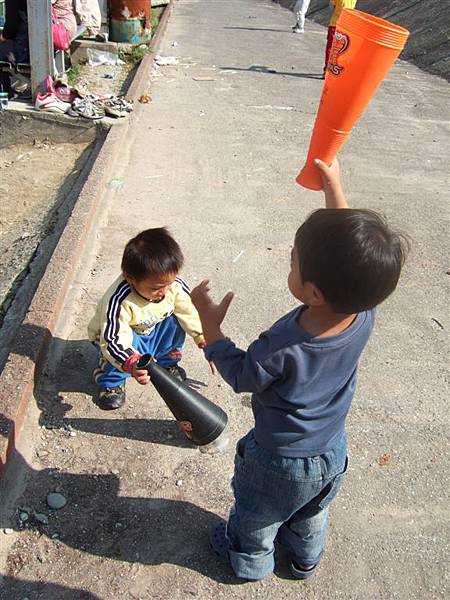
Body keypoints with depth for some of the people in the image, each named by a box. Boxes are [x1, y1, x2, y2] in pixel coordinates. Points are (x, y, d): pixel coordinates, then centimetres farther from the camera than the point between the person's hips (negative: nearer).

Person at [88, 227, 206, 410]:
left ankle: (167, 363, 9)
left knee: (175, 321, -20)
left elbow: (192, 311, -13)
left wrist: (204, 339, -20)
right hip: (116, 335, -5)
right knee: (127, 343, -36)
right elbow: (112, 341, -43)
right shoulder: (119, 301, -41)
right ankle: (111, 382, -6)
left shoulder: (173, 284, -25)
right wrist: (131, 364, -60)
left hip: (153, 332, 5)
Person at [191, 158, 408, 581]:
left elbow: (239, 375, -21)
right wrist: (333, 186, -6)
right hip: (332, 452, 5)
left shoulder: (281, 349, -43)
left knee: (256, 516, 29)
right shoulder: (363, 313, -28)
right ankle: (306, 558, 62)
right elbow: (349, 253, -12)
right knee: (311, 515, 35)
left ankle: (250, 559, 57)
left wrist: (210, 323, -16)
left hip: (279, 462, -5)